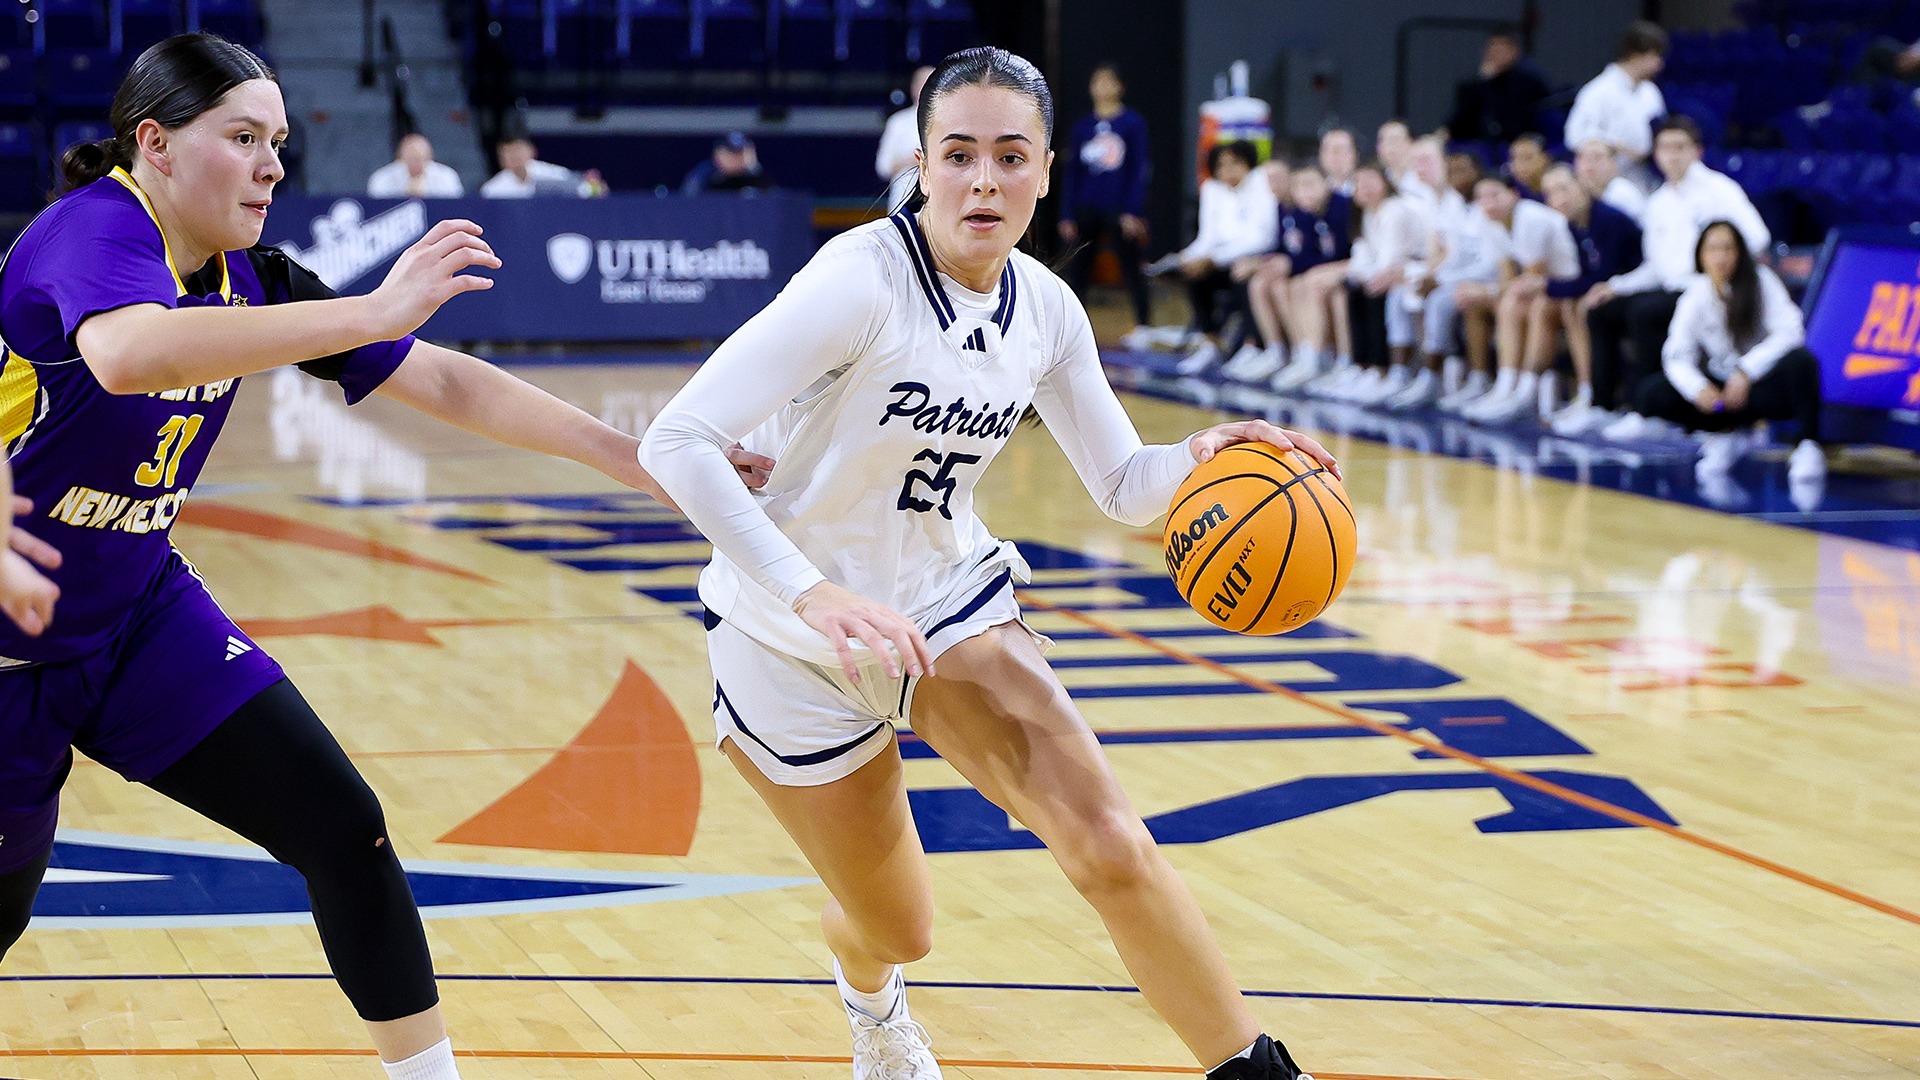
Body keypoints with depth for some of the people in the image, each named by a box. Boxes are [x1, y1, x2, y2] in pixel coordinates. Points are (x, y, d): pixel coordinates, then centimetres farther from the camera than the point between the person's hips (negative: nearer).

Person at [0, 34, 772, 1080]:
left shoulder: (248, 278, -1)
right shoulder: (94, 231, -23)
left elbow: (444, 381, 3)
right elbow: (127, 353, -48)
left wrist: (631, 456, -3)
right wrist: (375, 312, -50)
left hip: (141, 612, 7)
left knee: (342, 829, -4)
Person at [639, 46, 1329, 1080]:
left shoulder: (1046, 308, -6)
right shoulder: (863, 280, -26)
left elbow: (1122, 481, 5)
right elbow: (675, 441, -32)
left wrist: (1198, 457, -19)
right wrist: (814, 595, -41)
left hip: (948, 600, 4)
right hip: (795, 638, -4)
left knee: (1111, 847, -19)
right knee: (897, 929, 13)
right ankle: (869, 994, 51)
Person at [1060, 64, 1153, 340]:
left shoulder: (1133, 123, -2)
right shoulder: (1082, 127, 8)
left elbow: (1140, 170, -4)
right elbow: (1071, 173, 9)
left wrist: (1133, 211, -11)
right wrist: (1066, 216, 4)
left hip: (1120, 211, -4)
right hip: (1085, 211, 4)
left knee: (1131, 269, 1)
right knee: (1076, 269, 4)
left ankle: (1144, 325, 9)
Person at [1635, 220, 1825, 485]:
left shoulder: (1761, 282, -10)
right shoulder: (1695, 296, -3)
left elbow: (1790, 332, -20)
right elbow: (1677, 356, -6)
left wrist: (1746, 371, -29)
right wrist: (1698, 388, -27)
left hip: (1767, 382, -3)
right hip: (1720, 387, 3)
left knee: (1800, 361, -37)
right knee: (1652, 393, -19)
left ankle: (1809, 447, -21)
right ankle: (1727, 434, -3)